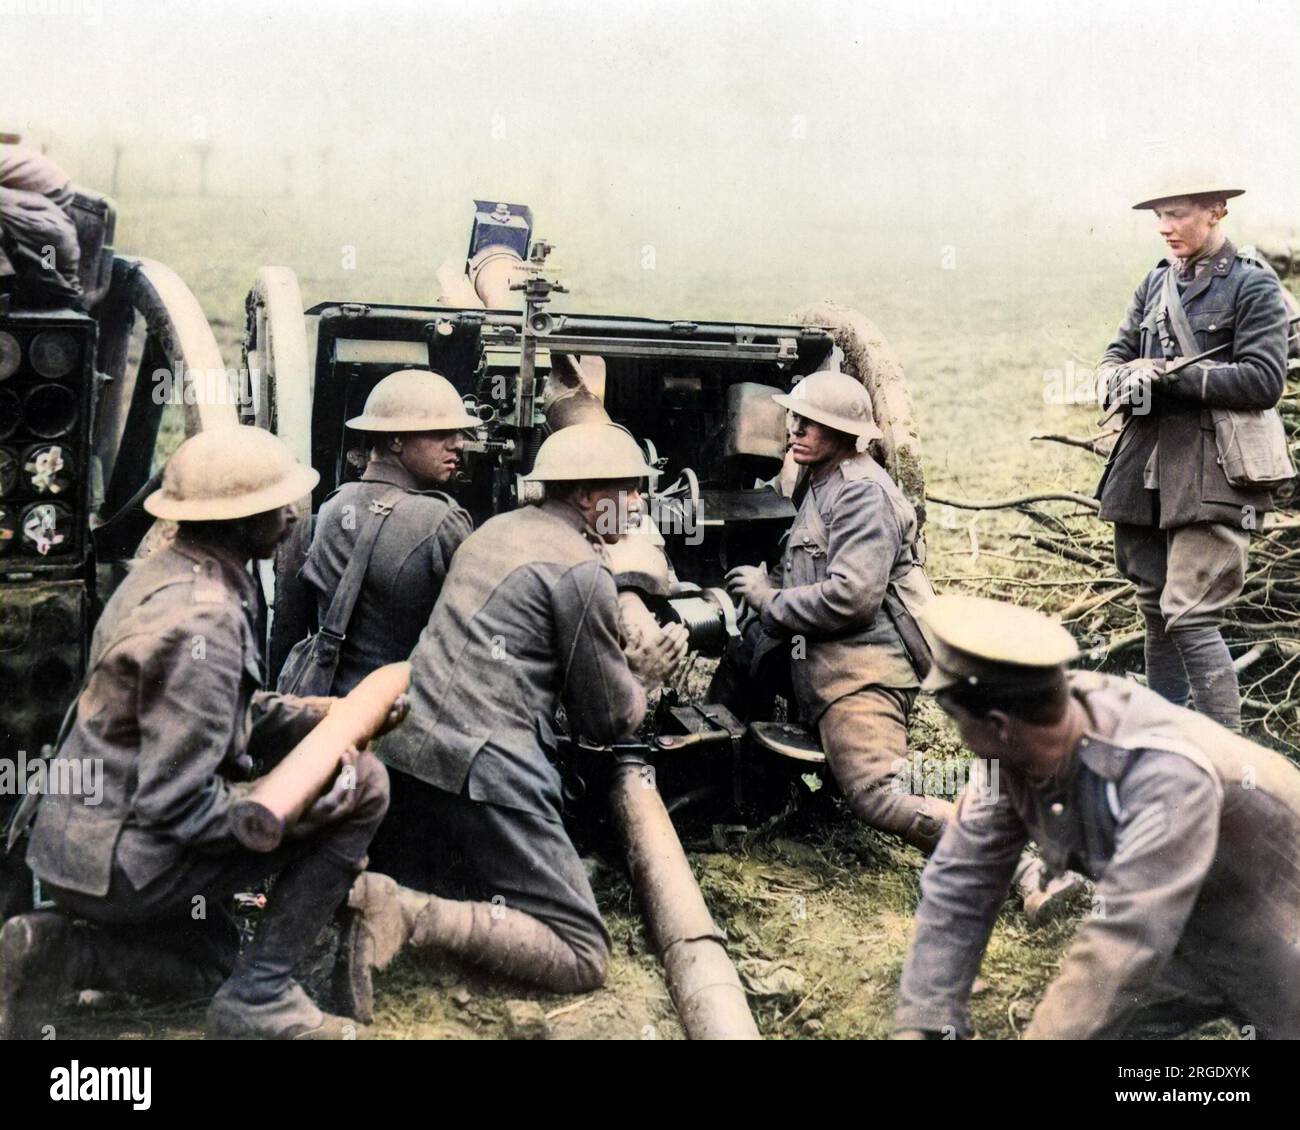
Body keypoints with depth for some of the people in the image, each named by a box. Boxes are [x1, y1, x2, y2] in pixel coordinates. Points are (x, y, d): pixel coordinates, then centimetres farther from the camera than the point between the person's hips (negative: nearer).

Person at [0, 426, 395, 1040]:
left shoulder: (164, 573, 5)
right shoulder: (201, 623, -26)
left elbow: (218, 714, 14)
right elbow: (179, 805, -28)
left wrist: (328, 716, 2)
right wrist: (301, 803, -19)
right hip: (121, 866, -10)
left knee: (210, 964, 34)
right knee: (361, 784, -11)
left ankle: (56, 953, 12)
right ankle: (261, 994, -5)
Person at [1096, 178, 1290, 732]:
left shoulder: (1253, 286, -5)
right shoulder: (1156, 282, 14)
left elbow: (1263, 380, -15)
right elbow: (1116, 353, 13)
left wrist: (1167, 373, -17)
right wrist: (1119, 376, -11)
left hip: (1212, 477, -7)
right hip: (1145, 471, 7)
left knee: (1190, 617, -13)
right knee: (1154, 607, 15)